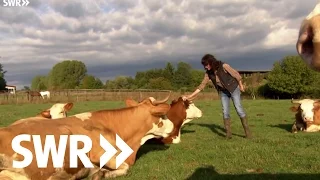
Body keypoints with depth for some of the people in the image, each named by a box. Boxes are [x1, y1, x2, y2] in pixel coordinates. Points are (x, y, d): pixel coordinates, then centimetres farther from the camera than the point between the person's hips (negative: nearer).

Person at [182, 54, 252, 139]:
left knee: (239, 109, -7)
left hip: (233, 88, -4)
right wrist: (190, 96, -12)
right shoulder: (208, 73, -9)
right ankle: (228, 133, 6)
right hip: (223, 92, 4)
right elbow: (202, 85, -6)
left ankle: (247, 131, 2)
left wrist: (241, 85, -2)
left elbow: (236, 74, -14)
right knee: (225, 112, -2)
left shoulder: (223, 66, -25)